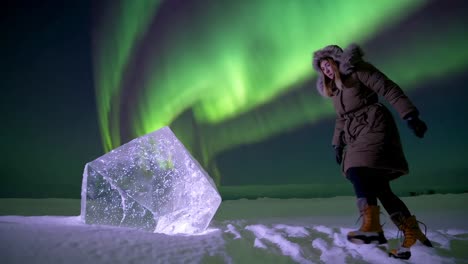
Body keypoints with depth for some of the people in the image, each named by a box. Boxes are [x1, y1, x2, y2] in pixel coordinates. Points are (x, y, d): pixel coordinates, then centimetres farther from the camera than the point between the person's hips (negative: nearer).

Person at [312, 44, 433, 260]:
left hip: (373, 127, -7)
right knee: (377, 184, -1)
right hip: (356, 137, 7)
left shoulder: (357, 71, 2)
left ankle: (372, 227, -31)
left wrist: (410, 116, -14)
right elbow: (340, 119, 29)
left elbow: (390, 91, -6)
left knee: (358, 170, -27)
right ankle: (412, 232, 4)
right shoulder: (334, 90, 24)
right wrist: (338, 144, 20)